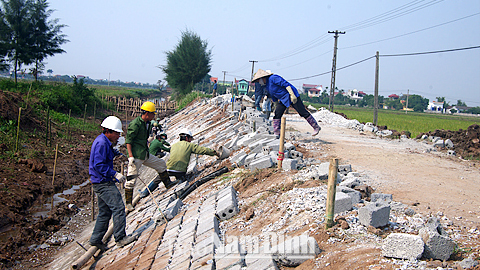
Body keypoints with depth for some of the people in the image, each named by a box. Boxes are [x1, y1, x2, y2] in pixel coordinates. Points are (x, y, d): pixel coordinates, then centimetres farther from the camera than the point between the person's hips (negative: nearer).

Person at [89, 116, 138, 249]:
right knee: (118, 207, -12)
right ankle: (120, 237, -8)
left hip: (103, 183, 11)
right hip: (103, 183, -11)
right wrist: (115, 174, -23)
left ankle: (96, 239, 20)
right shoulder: (101, 143, -17)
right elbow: (99, 165, -23)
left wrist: (114, 152, 13)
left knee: (105, 211, 15)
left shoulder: (105, 142, 16)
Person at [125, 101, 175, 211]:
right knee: (131, 179, -6)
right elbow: (128, 140, -18)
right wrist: (130, 156, -23)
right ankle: (128, 203, 1)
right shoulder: (135, 124, -16)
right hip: (136, 156, -9)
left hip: (145, 155, 9)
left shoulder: (148, 124, 13)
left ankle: (168, 184, 31)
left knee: (161, 164, 15)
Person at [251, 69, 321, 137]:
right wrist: (277, 106, 22)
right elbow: (274, 98, 22)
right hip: (283, 100, 9)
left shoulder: (273, 78, -16)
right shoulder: (266, 87, 12)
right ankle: (276, 133, -1)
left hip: (291, 96, -9)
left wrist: (292, 95, -29)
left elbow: (286, 84, -22)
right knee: (276, 115, -3)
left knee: (303, 112, -6)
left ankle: (316, 127, 3)